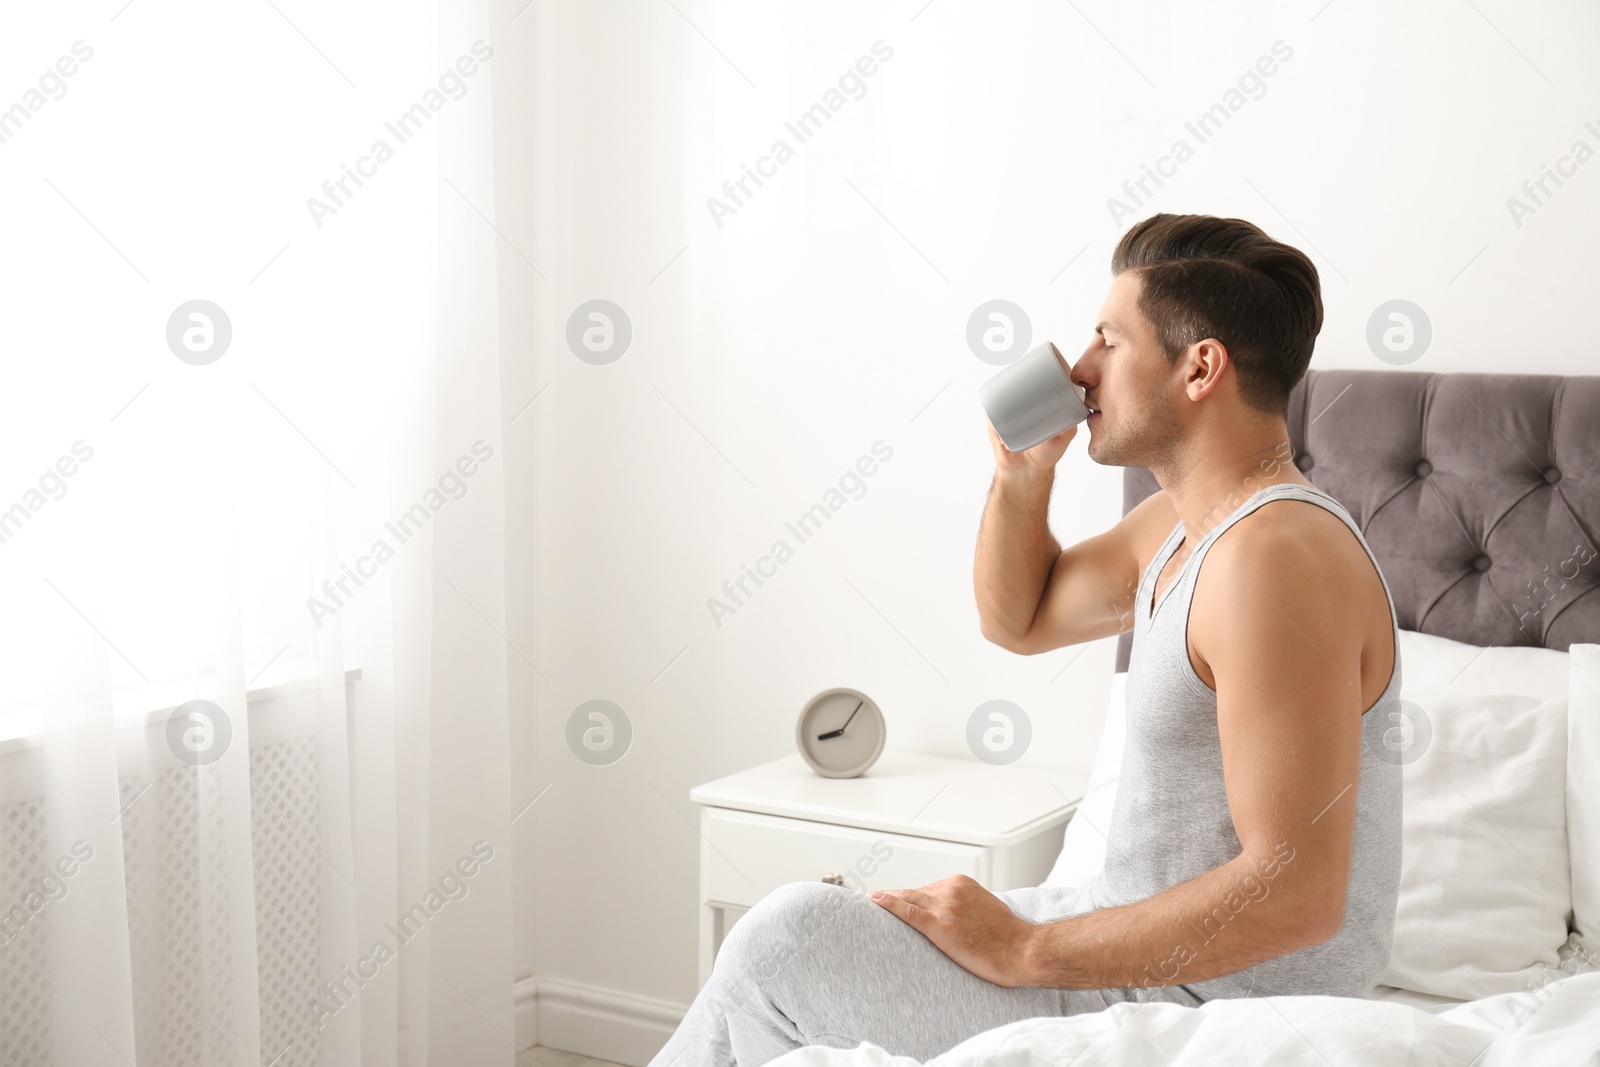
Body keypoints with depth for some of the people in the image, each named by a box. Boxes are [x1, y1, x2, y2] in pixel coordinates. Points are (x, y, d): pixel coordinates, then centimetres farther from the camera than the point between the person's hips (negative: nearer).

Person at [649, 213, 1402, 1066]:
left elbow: (1296, 894, -29)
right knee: (786, 949, 10)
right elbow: (1018, 619, 24)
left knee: (785, 939, -10)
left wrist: (1022, 951, -22)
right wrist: (1024, 469, 4)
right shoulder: (1177, 523, 8)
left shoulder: (1276, 554, -25)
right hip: (1145, 934, 10)